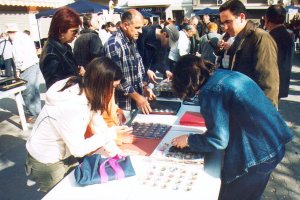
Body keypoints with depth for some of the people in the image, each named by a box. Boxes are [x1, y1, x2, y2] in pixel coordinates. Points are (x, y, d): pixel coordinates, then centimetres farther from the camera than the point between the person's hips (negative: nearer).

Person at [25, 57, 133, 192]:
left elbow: (98, 124, -7)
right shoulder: (70, 107, -38)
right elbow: (78, 149, -27)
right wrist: (111, 133, -22)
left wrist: (116, 153, -10)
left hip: (66, 154, 7)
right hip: (46, 163, -7)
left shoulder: (88, 93, -14)